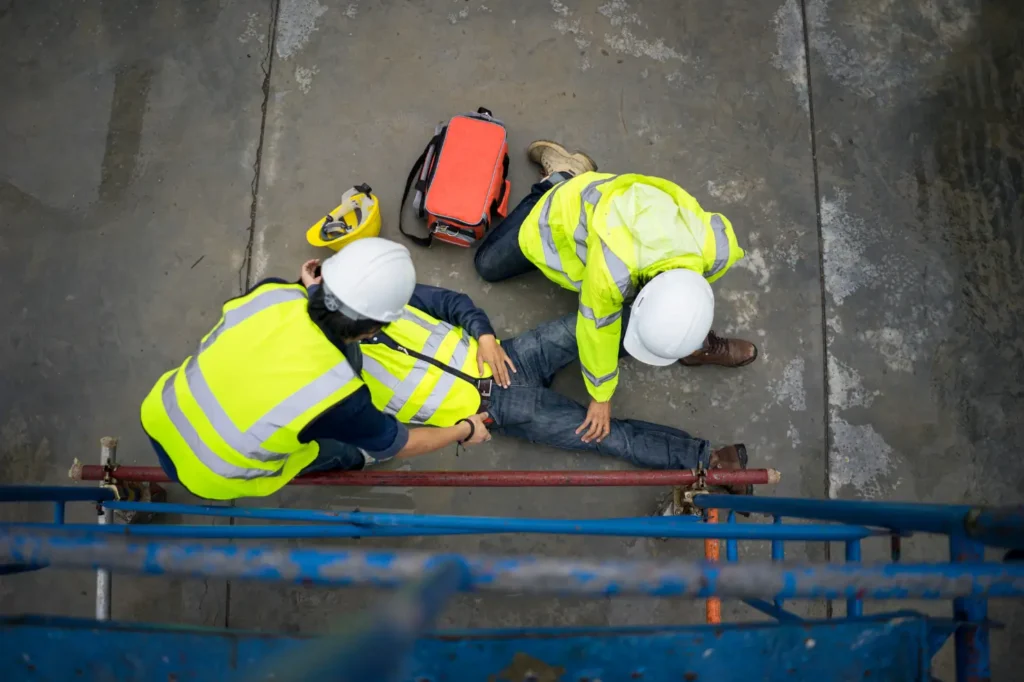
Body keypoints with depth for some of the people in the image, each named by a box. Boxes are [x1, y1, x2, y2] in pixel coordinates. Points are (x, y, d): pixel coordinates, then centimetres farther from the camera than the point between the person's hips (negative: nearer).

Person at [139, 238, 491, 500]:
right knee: (344, 447, 14)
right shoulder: (337, 394, -33)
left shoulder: (275, 293, -24)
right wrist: (465, 431, 3)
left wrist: (307, 289, 15)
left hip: (159, 417, 4)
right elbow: (397, 445, -12)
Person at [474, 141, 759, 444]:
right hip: (567, 215, -3)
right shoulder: (612, 270, -50)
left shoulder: (718, 248, -38)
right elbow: (598, 329, -28)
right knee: (489, 264, 15)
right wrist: (601, 395, -12)